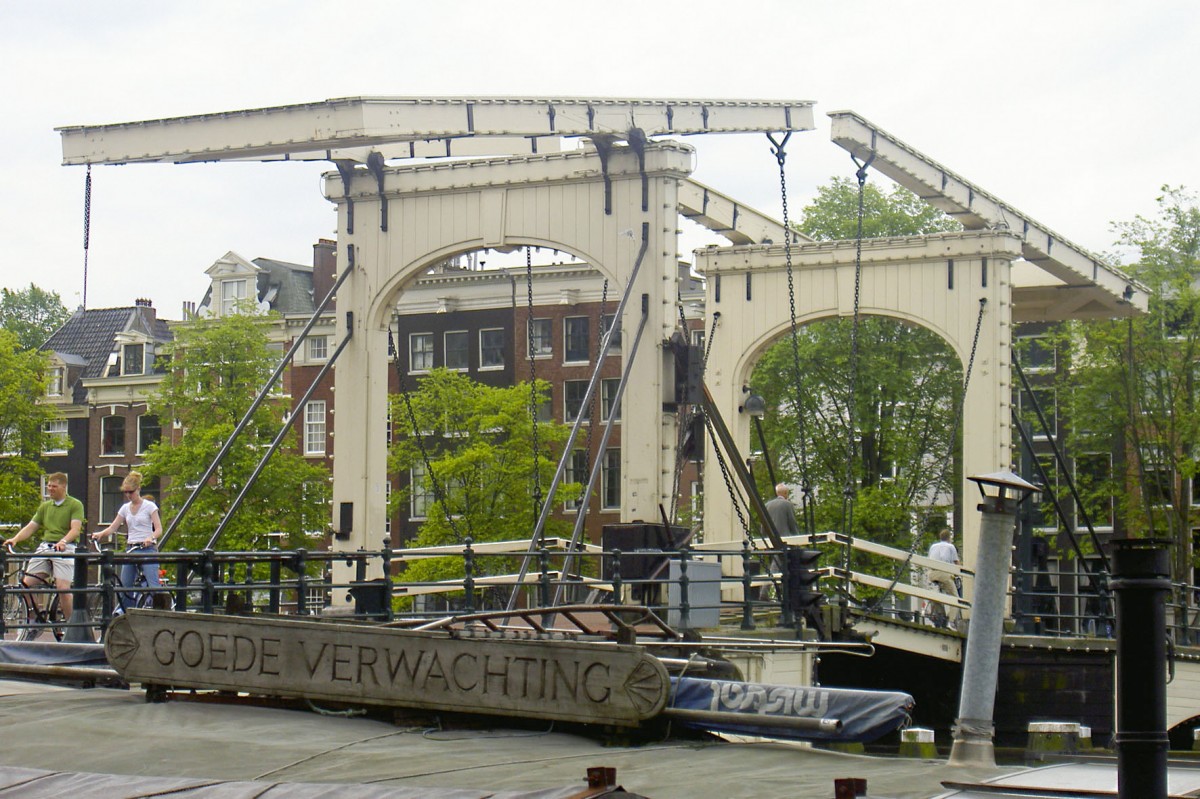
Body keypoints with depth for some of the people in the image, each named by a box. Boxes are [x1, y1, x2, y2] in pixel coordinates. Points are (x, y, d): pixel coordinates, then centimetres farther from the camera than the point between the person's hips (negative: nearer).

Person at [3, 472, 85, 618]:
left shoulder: (75, 505, 2)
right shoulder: (45, 506, 20)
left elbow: (75, 529, -11)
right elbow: (31, 527, 15)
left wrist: (63, 541, -30)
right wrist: (15, 539, -3)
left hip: (64, 549, -6)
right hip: (44, 547, 6)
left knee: (63, 588, -17)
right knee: (26, 584, -6)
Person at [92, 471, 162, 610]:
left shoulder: (149, 506, 0)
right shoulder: (125, 508, 13)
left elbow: (159, 529, -7)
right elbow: (113, 527, 8)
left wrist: (151, 537, -28)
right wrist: (100, 534, -12)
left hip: (147, 549, -5)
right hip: (130, 550, 5)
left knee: (153, 586, -15)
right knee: (125, 586, 2)